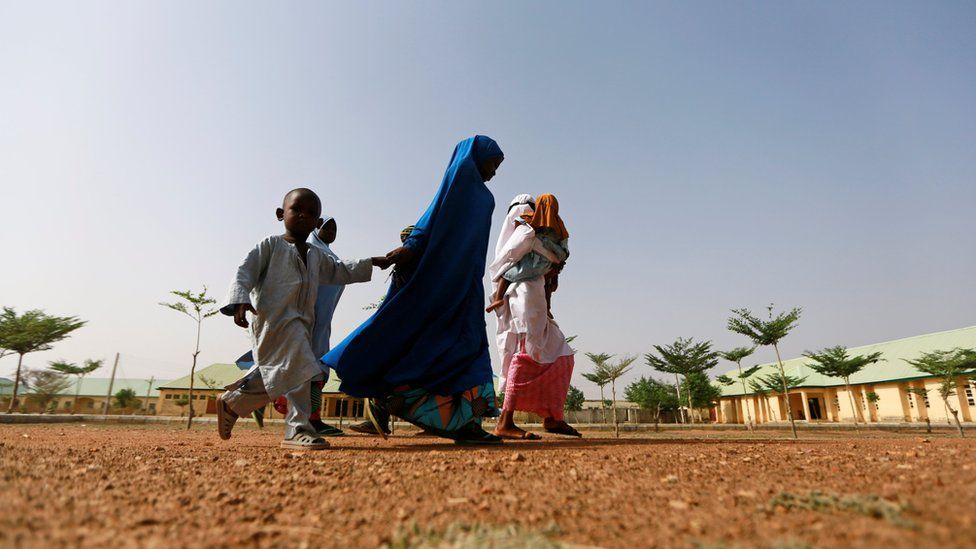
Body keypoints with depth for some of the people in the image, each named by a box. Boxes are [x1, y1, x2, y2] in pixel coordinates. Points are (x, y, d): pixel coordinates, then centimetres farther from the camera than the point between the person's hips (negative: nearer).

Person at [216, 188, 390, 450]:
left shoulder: (317, 256, 22)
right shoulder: (271, 245, 4)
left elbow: (340, 271, 32)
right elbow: (245, 272, -4)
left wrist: (372, 263, 25)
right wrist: (240, 301, -21)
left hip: (300, 321, 8)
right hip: (273, 318, -7)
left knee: (273, 378, 14)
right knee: (301, 369, -20)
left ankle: (231, 402, 36)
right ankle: (298, 429, -14)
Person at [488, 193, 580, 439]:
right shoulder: (526, 231, -1)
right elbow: (501, 264, -10)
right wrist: (499, 293, -13)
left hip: (536, 300, 10)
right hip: (523, 294, -10)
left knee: (559, 355, 10)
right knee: (528, 354, -20)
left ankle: (551, 417, 12)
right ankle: (505, 422, -24)